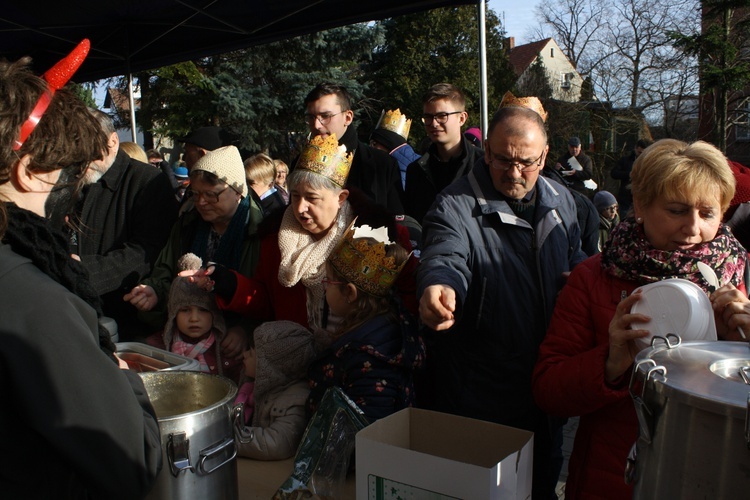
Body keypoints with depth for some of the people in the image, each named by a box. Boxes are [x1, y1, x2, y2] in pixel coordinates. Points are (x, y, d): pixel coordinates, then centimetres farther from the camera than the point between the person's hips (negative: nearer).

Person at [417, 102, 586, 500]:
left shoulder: (560, 202, 5)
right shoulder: (456, 206, -15)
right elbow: (445, 257, -34)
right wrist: (440, 285, -57)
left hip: (547, 377, 6)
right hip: (478, 391, -5)